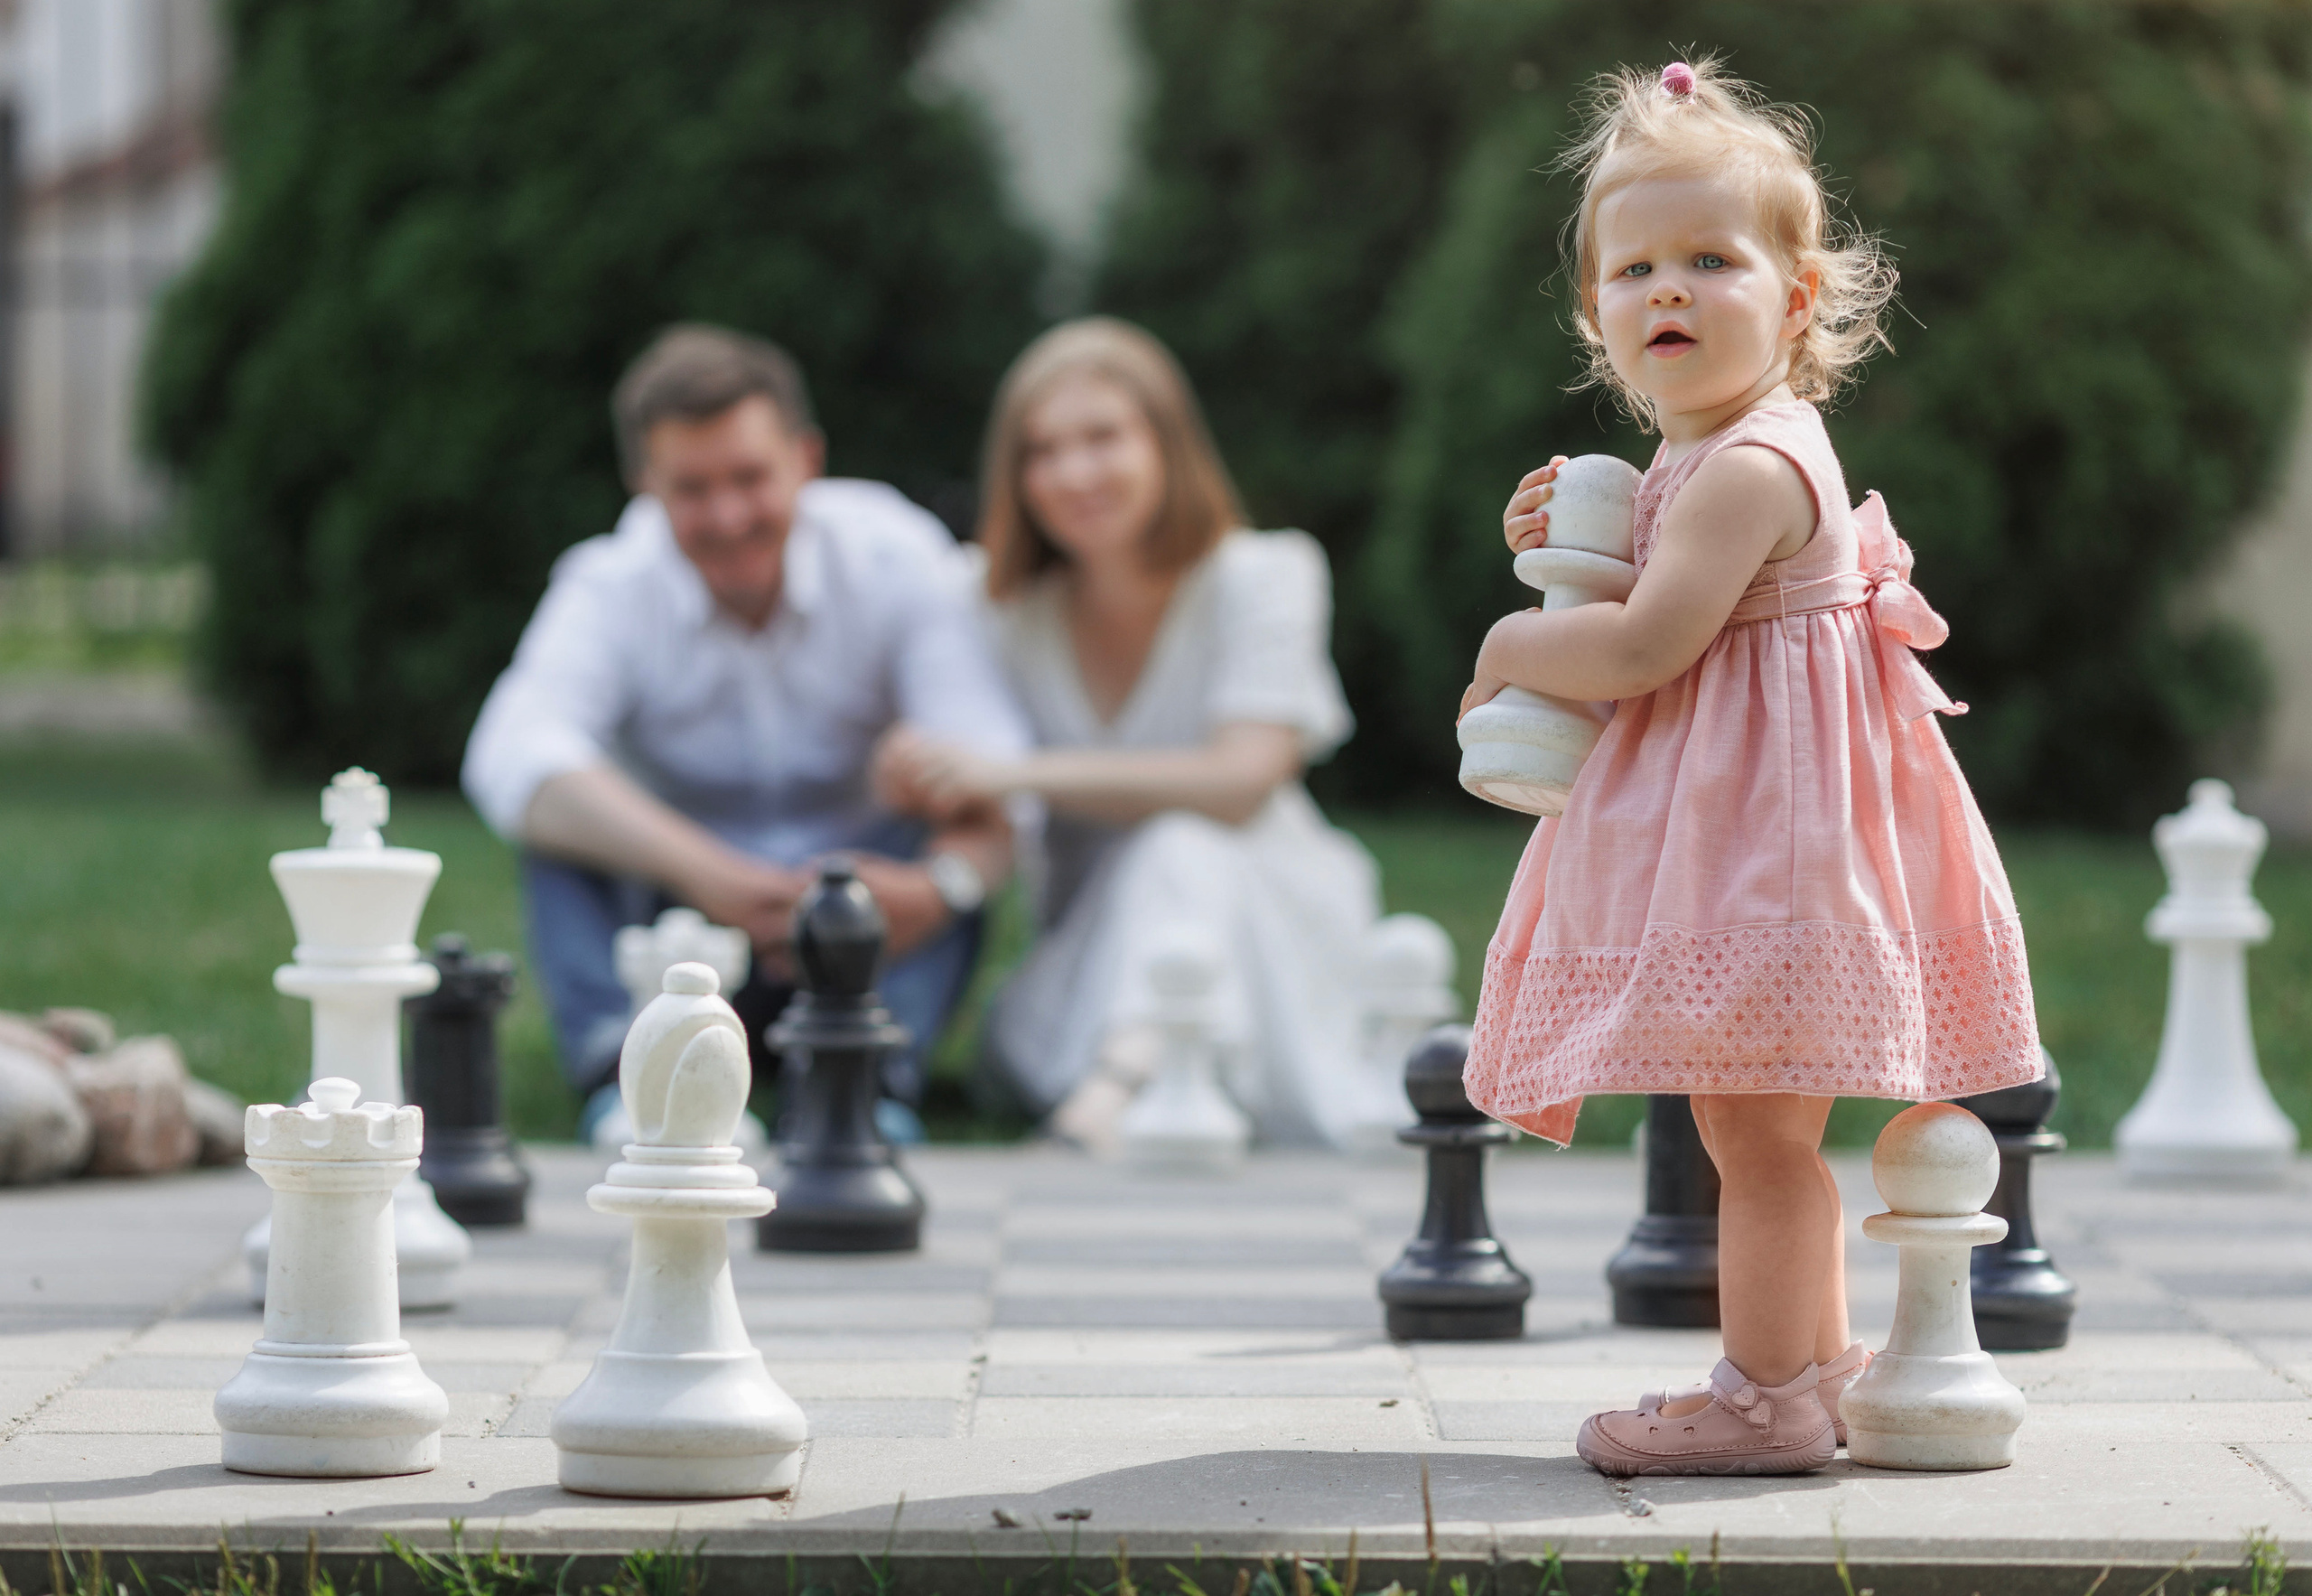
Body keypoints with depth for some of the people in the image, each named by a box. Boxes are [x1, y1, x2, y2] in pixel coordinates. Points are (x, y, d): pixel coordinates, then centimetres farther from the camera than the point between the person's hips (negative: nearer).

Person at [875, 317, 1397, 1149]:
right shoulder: (1014, 617, 4)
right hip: (1087, 950, 5)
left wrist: (1017, 774, -27)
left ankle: (1128, 1080, -60)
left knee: (1180, 852, -37)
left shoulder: (1262, 576, -6)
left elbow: (1241, 782, -20)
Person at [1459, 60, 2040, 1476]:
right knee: (1764, 1121, 18)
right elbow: (1694, 608, 26)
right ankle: (1820, 1359, 28)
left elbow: (1648, 646, -24)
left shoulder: (1745, 467, -19)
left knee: (1755, 1120, -7)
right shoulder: (1742, 456, 14)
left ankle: (1767, 1398, -3)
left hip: (1757, 813, -11)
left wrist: (1518, 646, -7)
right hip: (1732, 814, 11)